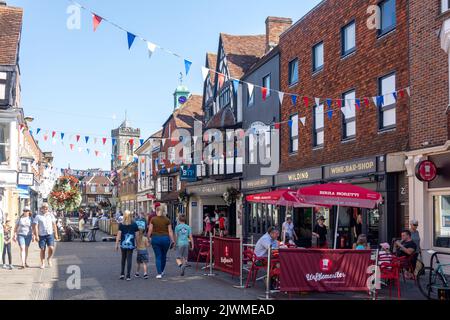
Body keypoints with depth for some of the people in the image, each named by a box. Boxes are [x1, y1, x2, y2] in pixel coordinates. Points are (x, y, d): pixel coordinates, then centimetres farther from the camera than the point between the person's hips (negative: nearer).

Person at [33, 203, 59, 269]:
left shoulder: (51, 215, 11)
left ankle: (49, 258, 15)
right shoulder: (38, 216, 0)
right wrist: (36, 236, -11)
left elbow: (54, 225, 14)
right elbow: (35, 226, -4)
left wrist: (56, 234, 11)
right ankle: (42, 263, 18)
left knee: (51, 248, -13)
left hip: (50, 234, 2)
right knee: (42, 249, 4)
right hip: (42, 235, -2)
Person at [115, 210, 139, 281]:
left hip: (123, 244, 0)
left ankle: (122, 274, 15)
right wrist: (137, 244, 11)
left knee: (123, 258, 18)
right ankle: (128, 276, 1)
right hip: (131, 244, 0)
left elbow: (119, 235, -5)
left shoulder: (121, 225, -3)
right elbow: (137, 235, 1)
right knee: (129, 259, 3)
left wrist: (116, 244, -1)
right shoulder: (134, 225, 0)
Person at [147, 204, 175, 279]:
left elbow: (150, 230, -2)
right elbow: (170, 231, -2)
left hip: (155, 238, -1)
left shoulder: (153, 219, -3)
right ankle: (162, 271, 32)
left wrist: (148, 238, 11)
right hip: (165, 238, 1)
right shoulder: (167, 220, -1)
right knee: (164, 256, 18)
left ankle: (159, 273, -6)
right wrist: (172, 241, 2)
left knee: (158, 256, 2)